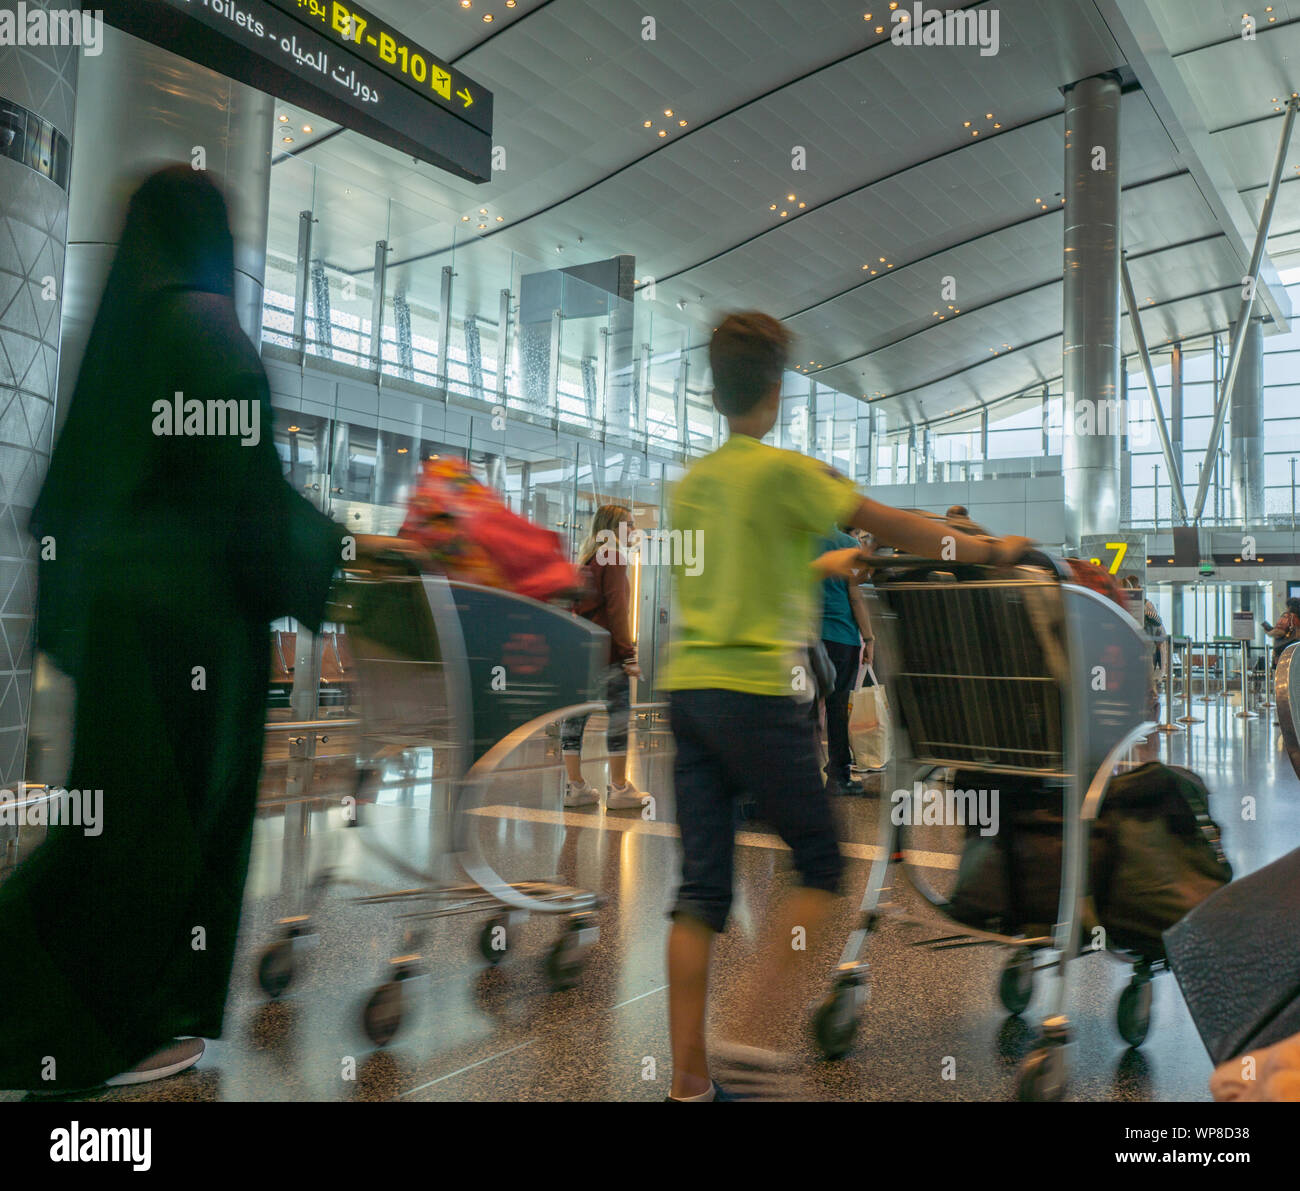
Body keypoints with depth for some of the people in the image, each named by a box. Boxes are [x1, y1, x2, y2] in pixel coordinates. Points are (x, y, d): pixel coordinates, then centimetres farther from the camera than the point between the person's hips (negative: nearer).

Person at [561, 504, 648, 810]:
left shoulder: (584, 558, 16)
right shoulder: (613, 558, -7)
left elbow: (572, 606, 16)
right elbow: (617, 609, -13)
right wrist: (629, 654, -12)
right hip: (605, 648, -8)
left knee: (576, 712, 6)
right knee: (618, 713, -2)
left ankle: (575, 785, 11)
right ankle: (619, 788, 1)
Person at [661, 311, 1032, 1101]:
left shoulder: (689, 482, 14)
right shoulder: (785, 470, -6)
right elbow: (894, 527, -1)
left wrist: (815, 568, 37)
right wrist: (992, 549, 13)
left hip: (687, 688, 7)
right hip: (758, 692, -6)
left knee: (701, 888, 8)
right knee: (822, 865, 11)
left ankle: (688, 1076, 11)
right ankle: (758, 1027, 7)